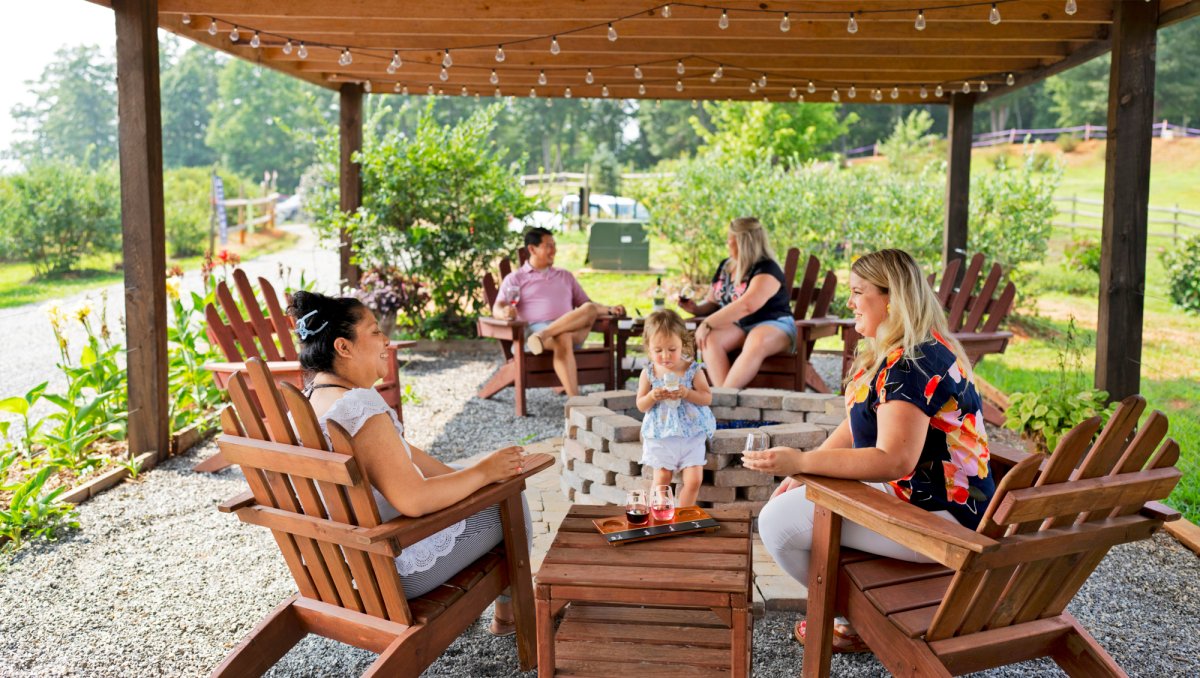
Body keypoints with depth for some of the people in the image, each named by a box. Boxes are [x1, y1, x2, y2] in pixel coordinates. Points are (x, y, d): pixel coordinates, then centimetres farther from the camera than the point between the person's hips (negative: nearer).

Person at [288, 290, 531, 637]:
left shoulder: (312, 397, 2)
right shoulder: (360, 407, -30)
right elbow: (412, 499, -34)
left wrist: (466, 475, 6)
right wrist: (483, 472, -21)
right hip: (398, 568, -9)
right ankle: (509, 613, 29)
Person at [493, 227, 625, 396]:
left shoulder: (565, 276, 31)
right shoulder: (515, 278, 17)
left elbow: (587, 304, 30)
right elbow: (497, 308, 3)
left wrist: (609, 310, 8)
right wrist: (505, 312, -24)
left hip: (574, 330, 4)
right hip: (534, 328, -4)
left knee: (590, 309, -29)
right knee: (563, 338, -40)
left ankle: (543, 336, -45)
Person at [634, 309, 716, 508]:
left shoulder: (693, 370, -4)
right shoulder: (649, 373, -2)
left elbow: (707, 398, -4)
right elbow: (640, 405, 3)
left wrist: (687, 393, -21)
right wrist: (652, 396, -19)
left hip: (692, 434, 0)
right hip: (660, 435, 0)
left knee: (694, 479, -6)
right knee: (661, 479, 1)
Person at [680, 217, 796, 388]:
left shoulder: (766, 270, -12)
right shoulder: (725, 266, 13)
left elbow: (746, 306, -28)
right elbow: (712, 303, 23)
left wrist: (708, 323, -29)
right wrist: (696, 308, -1)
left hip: (773, 326, -6)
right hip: (738, 327, 6)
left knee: (757, 342, -41)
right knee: (708, 337, -25)